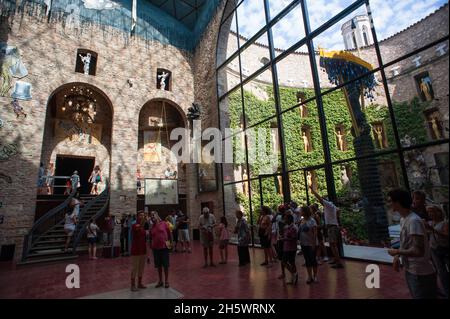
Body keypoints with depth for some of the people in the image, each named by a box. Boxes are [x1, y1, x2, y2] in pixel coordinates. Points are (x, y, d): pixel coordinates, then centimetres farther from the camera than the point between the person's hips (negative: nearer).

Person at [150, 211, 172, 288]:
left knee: (165, 265, 6)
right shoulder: (152, 227, 5)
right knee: (159, 265, 13)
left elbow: (169, 233, 2)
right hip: (155, 248, 3)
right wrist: (151, 246, 3)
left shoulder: (164, 224, -4)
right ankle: (160, 281, 28)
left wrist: (171, 242, 0)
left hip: (164, 247, -3)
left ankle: (166, 281, 20)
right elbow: (151, 237, 11)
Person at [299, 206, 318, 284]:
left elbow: (315, 233, -15)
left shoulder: (312, 220, -13)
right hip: (303, 244, 6)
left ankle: (315, 276, 23)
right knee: (307, 260, 12)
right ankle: (310, 276, 23)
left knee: (313, 260, 7)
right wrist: (300, 241, 7)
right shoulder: (302, 220, 5)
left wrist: (314, 243, -18)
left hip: (311, 244, -6)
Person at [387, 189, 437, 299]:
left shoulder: (414, 221, -24)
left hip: (420, 274, -9)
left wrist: (397, 252, -16)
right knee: (416, 296, 22)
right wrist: (397, 256, 2)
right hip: (410, 271, 9)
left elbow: (418, 251, -28)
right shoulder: (404, 220, 5)